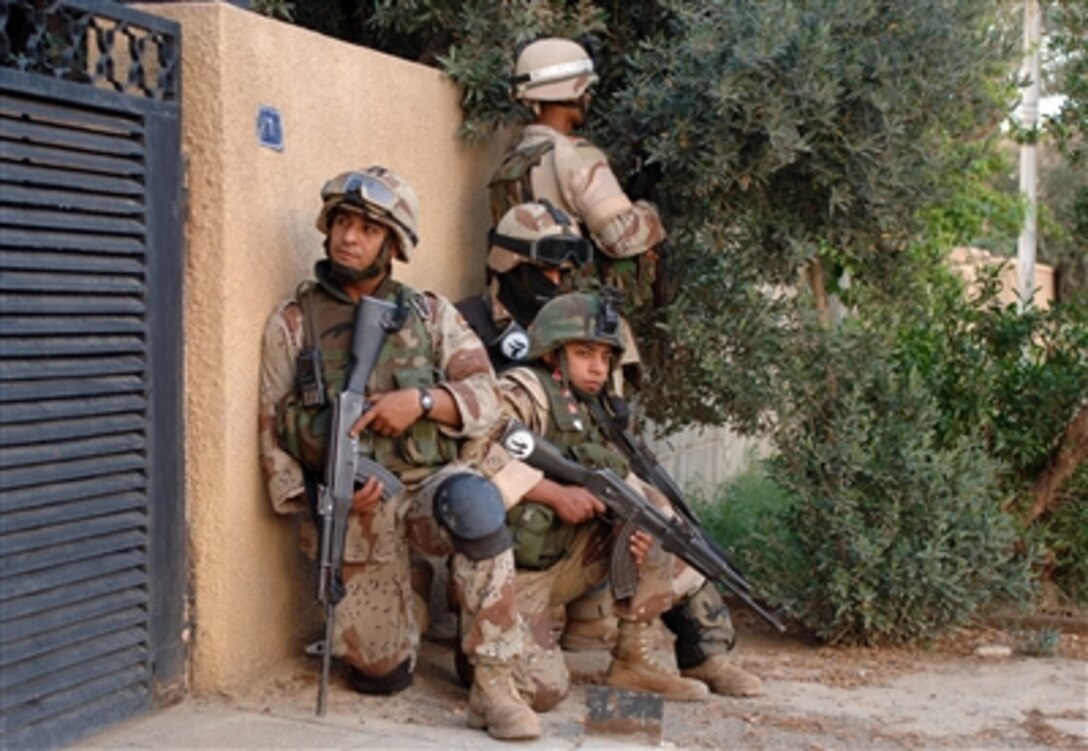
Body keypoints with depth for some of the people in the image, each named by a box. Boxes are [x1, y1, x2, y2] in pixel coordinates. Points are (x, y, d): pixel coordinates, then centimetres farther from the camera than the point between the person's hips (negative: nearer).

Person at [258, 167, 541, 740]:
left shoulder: (430, 315, 6)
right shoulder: (293, 322, 3)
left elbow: (485, 401, 1)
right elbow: (272, 430, 1)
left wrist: (421, 399, -18)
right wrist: (319, 495, -13)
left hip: (430, 485, 0)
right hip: (357, 511, 1)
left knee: (475, 505, -37)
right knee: (381, 674, 0)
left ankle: (494, 687, -27)